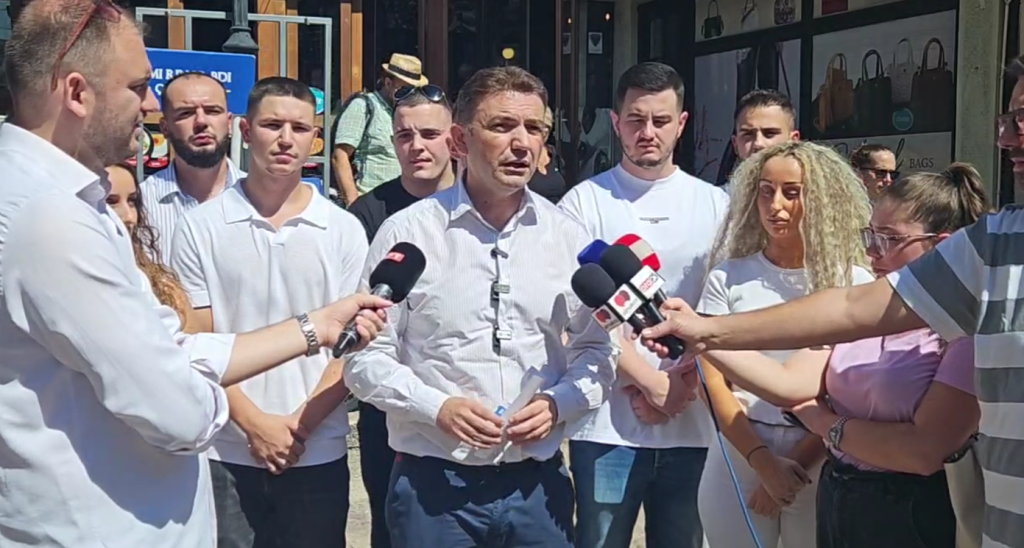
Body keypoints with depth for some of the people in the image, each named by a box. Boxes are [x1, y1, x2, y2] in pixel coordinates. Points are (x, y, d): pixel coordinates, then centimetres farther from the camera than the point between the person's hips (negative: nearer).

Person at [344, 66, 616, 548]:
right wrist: (437, 407, -16)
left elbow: (595, 352, 11)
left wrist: (557, 403, -7)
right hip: (433, 482, -2)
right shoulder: (407, 232, -5)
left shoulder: (567, 236, 4)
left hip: (537, 482, 3)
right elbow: (365, 357, -2)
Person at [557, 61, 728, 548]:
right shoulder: (585, 202, 0)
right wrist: (651, 379, -12)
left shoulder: (715, 205, 9)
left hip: (692, 424, 3)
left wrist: (684, 380, -8)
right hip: (608, 424, -2)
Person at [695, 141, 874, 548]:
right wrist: (765, 463, -13)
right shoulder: (728, 278, 0)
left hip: (822, 466, 0)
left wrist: (800, 466, -11)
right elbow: (714, 384, -3)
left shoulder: (854, 283, -2)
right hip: (739, 460, 1)